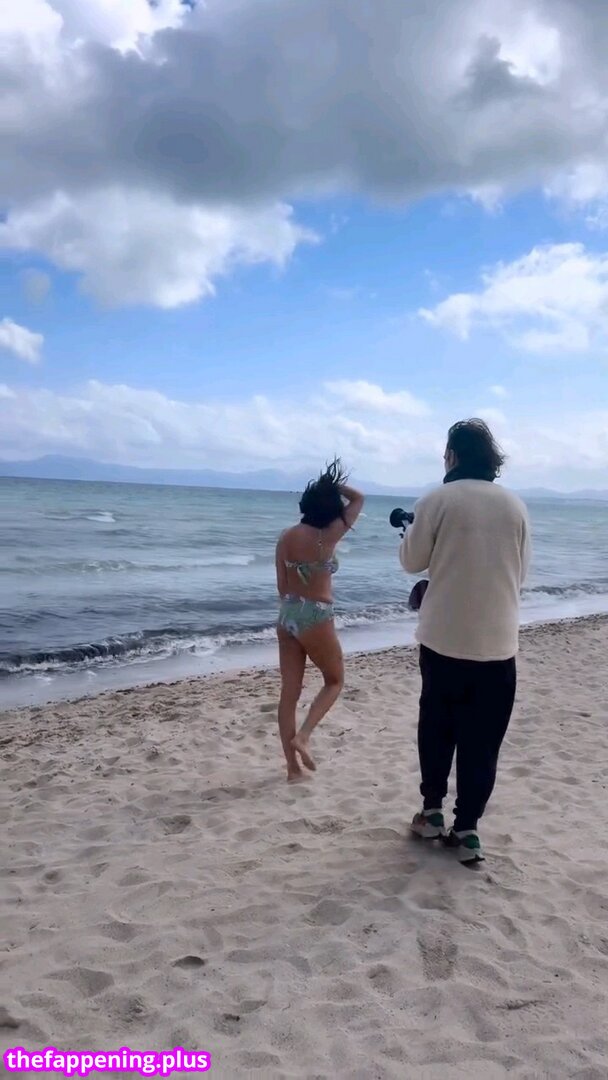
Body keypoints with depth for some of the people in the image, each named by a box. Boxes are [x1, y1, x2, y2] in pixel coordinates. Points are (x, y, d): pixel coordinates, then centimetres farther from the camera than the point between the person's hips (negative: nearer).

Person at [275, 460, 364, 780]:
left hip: (287, 615, 6)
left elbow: (281, 584, 9)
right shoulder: (328, 537, -13)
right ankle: (302, 736, 0)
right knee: (334, 680, 17)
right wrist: (335, 485, 9)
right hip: (316, 618, -6)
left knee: (289, 691, 9)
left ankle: (292, 765, 16)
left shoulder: (286, 537, 3)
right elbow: (358, 500, -2)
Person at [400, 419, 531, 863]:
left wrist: (411, 532, 20)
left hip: (444, 638, -2)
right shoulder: (515, 505, 3)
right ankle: (467, 829, 13)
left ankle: (432, 811, 25)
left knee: (437, 726, 16)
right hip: (497, 642, 2)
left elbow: (412, 561, 1)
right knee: (482, 739, 9)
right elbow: (521, 572, 12)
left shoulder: (438, 501, -7)